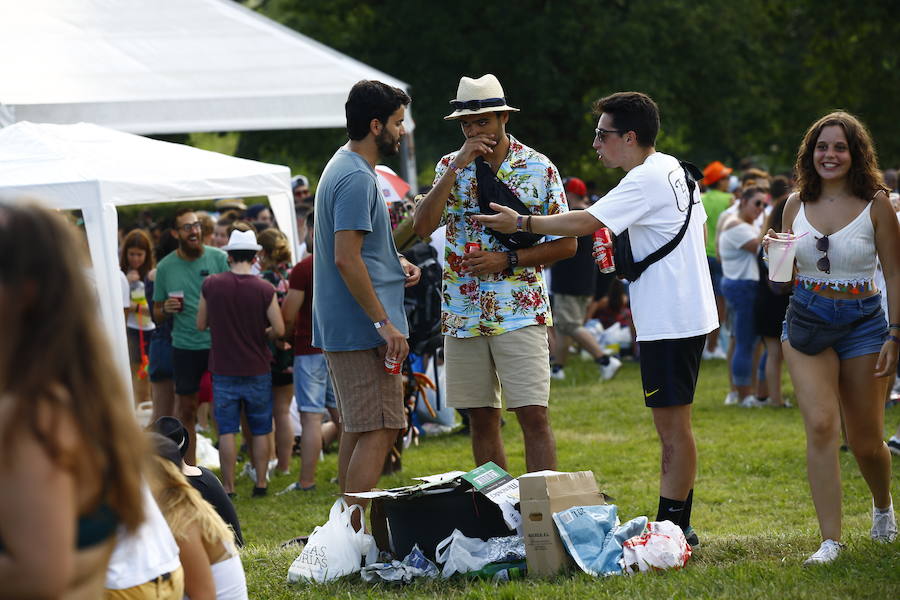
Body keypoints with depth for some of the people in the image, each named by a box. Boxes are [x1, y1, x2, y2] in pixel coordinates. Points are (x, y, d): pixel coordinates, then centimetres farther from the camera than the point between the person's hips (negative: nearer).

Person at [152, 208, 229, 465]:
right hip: (185, 347, 1)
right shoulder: (165, 267, 5)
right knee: (186, 408, 5)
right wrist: (166, 309, -9)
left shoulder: (219, 258, 0)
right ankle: (189, 468, 12)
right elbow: (157, 315, 12)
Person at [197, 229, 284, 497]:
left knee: (227, 430, 4)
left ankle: (229, 487, 3)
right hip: (257, 369, 0)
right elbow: (279, 329, -10)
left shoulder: (211, 285, -7)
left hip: (223, 370, 0)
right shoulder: (265, 289, -11)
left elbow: (201, 325, 3)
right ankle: (261, 483, 14)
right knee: (260, 430, 11)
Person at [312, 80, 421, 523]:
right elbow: (346, 259, -23)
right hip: (363, 330, -11)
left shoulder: (343, 167, 17)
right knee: (378, 432, -11)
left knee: (358, 431, 14)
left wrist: (395, 263, 12)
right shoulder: (357, 179, -17)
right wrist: (384, 323, -21)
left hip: (341, 328, 11)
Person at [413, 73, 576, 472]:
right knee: (481, 419, 7)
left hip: (520, 314, -3)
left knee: (534, 416, -8)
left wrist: (507, 260, -12)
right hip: (462, 315, 3)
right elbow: (423, 226, -8)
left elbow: (566, 244, 0)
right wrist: (458, 167, -13)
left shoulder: (538, 168, 0)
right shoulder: (451, 166, 7)